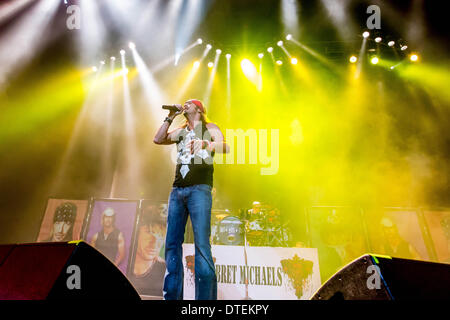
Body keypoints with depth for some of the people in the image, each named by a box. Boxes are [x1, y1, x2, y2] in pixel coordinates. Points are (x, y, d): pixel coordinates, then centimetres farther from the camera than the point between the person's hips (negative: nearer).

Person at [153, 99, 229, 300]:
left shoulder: (209, 128, 11)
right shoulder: (181, 131, 26)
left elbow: (225, 147, -7)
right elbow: (158, 139, 15)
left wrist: (204, 144, -26)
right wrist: (170, 118, 14)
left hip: (199, 189, -5)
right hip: (177, 190, 6)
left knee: (201, 244, -13)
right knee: (172, 243, 1)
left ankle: (205, 297, -10)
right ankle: (172, 295, 8)